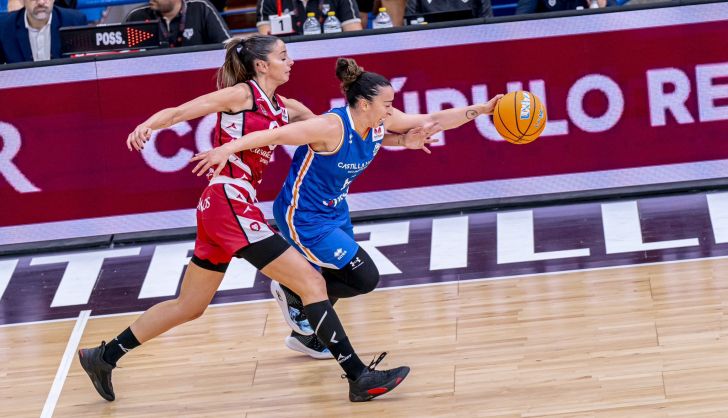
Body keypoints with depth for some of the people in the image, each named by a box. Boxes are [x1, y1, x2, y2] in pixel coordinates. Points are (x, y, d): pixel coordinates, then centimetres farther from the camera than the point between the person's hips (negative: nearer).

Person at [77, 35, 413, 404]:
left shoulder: (285, 108, 16)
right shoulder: (242, 93, -5)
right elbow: (179, 112, -10)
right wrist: (147, 126, -30)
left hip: (224, 207, 10)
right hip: (229, 202, -10)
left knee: (188, 307, 18)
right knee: (311, 281, -10)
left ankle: (103, 357, 26)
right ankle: (359, 377, -12)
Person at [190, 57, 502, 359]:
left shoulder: (381, 122, -6)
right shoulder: (333, 127, -29)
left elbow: (434, 120, 2)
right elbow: (275, 135, -34)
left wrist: (482, 109, -3)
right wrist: (227, 149, -43)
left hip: (335, 212, 9)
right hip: (303, 218, -9)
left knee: (338, 279, 20)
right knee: (364, 279, -9)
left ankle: (305, 336, 43)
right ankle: (293, 294, 9)